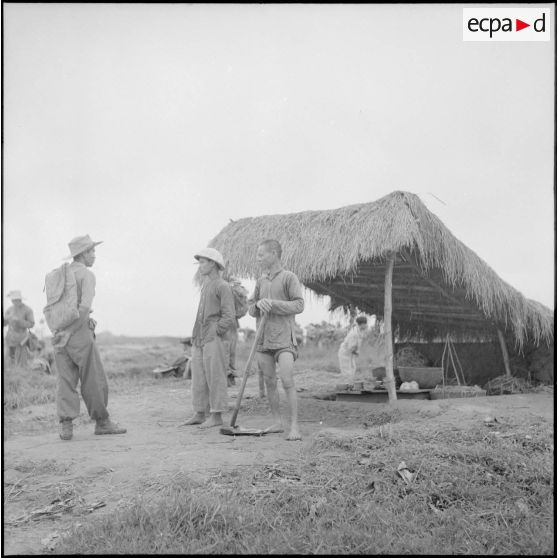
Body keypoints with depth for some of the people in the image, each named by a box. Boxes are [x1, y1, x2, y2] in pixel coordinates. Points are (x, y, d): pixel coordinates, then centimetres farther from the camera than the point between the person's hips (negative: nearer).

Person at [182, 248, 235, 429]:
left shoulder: (223, 286, -6)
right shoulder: (205, 285, 18)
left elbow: (229, 317, -12)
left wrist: (214, 333, -12)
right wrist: (196, 336, 13)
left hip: (214, 339, -8)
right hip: (199, 341, 8)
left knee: (215, 378, -4)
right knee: (198, 378, 9)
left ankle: (217, 415, 2)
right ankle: (199, 413, 16)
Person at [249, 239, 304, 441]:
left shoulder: (289, 277, -3)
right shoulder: (261, 281, 15)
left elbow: (299, 305, -10)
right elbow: (250, 309, 14)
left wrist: (272, 303, -17)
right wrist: (258, 305, -9)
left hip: (284, 338, -6)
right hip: (264, 339, 6)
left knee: (287, 381, -14)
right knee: (270, 383, 10)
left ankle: (294, 426, -10)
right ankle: (277, 422, 20)